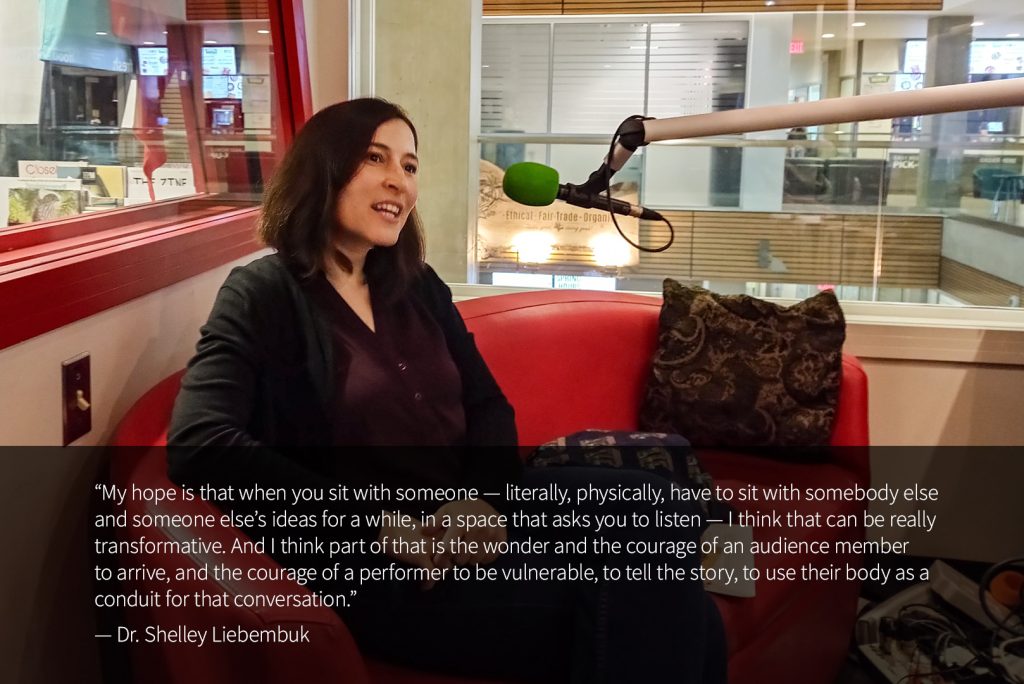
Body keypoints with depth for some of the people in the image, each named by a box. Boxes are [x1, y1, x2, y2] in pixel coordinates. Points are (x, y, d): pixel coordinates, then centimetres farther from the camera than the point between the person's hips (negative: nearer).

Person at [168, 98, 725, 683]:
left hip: (471, 515, 7)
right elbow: (199, 447, -18)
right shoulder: (264, 295, -3)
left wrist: (486, 498, -11)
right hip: (378, 565, -6)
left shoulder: (418, 286, 16)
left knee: (657, 509, -18)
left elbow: (488, 405, 13)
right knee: (621, 612, -25)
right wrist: (379, 524, -21)